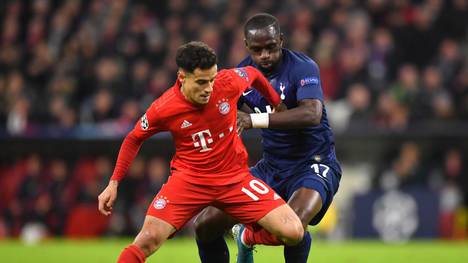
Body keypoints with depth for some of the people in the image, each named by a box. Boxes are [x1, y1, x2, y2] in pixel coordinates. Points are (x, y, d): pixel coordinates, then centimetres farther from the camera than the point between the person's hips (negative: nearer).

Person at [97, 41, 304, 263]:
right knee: (149, 239, -24)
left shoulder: (228, 83, -15)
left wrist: (278, 106, 25)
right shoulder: (163, 109, -17)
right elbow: (134, 139, 3)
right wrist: (113, 183, 1)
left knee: (293, 233, -11)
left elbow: (253, 74, 10)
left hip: (235, 177, 2)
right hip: (189, 178, -2)